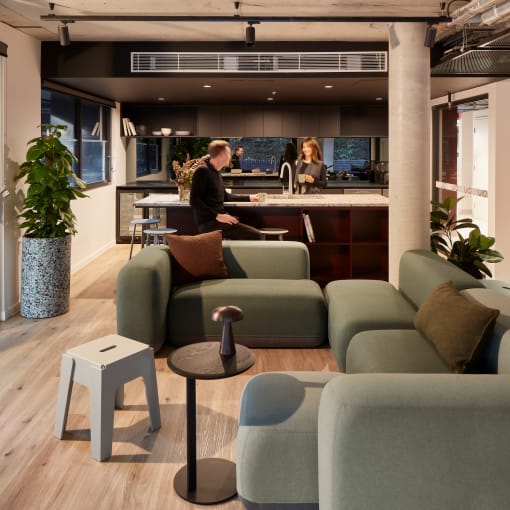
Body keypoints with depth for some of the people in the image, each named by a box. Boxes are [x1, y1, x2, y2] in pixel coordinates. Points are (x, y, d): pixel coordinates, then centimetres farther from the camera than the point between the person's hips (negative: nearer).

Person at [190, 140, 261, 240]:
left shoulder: (216, 172, 16)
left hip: (217, 218, 10)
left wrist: (248, 198, 33)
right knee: (253, 235, -19)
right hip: (209, 223, -10)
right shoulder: (202, 171, -11)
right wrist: (217, 216, -23)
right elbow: (194, 201, -18)